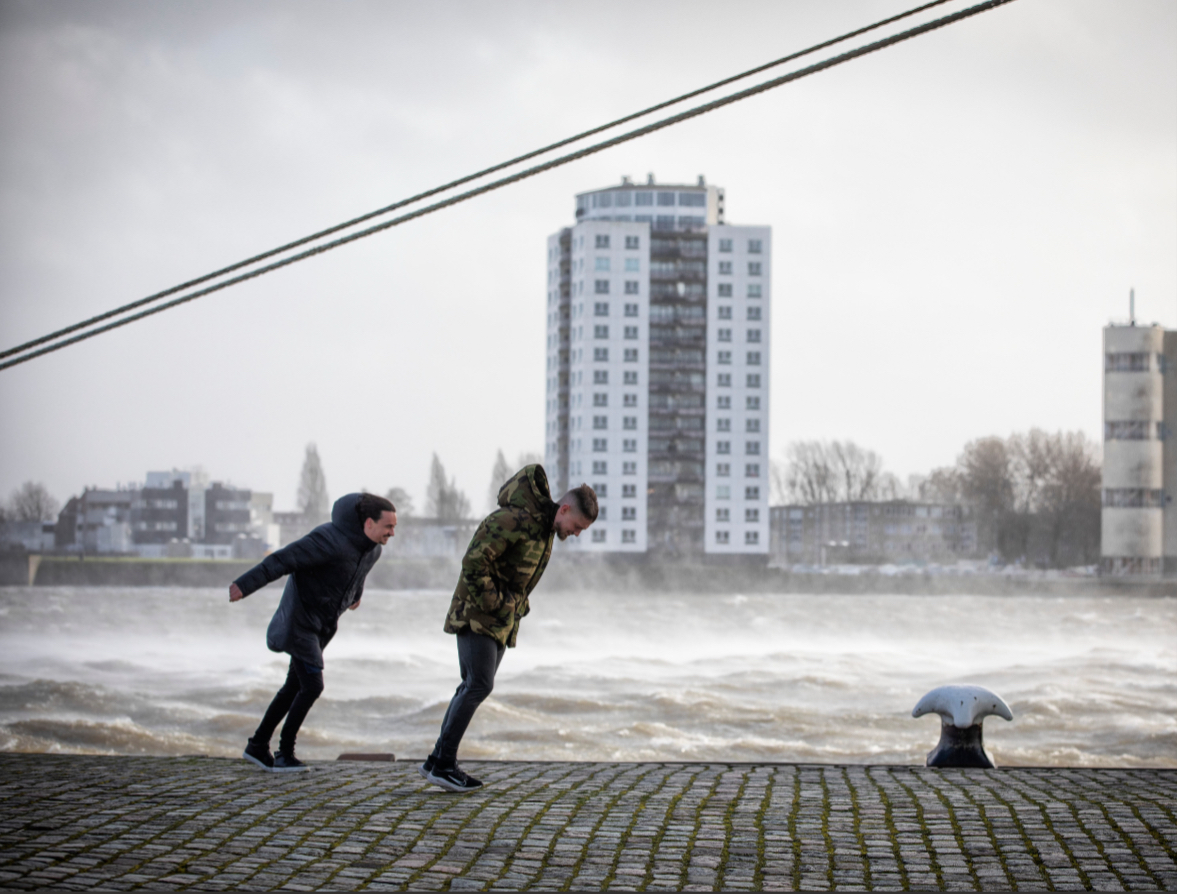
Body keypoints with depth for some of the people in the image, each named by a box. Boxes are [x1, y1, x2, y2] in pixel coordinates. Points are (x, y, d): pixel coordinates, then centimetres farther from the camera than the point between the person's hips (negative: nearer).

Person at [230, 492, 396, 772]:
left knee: (296, 686, 13)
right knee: (312, 687, -9)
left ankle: (258, 746, 24)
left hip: (324, 623, 9)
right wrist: (244, 585, -33)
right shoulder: (332, 539, -29)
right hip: (300, 620, -9)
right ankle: (284, 754, 5)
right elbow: (283, 560, -29)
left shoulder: (373, 549, -1)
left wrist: (356, 594, 44)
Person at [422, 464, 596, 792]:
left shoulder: (545, 528, 10)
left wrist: (514, 608, 11)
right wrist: (488, 605, -20)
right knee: (479, 685, -15)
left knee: (473, 686, 7)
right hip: (476, 615, -9)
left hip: (501, 620, 9)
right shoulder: (516, 519, -22)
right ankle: (443, 763, -12)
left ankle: (438, 761, 10)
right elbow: (474, 562, -27)